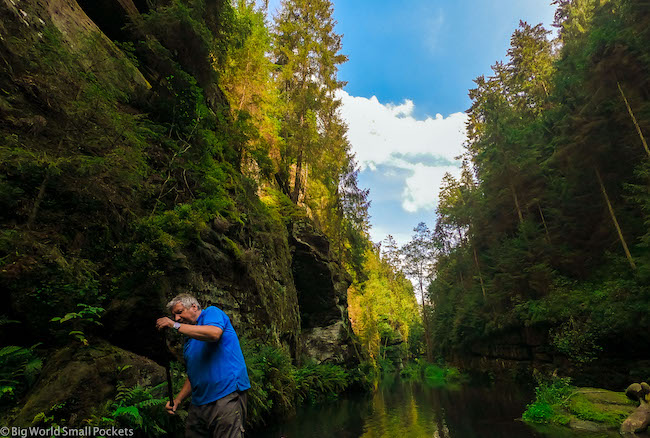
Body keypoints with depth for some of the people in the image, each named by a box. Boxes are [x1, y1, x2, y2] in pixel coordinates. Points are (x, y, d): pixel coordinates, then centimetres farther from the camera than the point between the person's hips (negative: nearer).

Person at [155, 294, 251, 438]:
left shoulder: (212, 312, 0)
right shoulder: (189, 342, 23)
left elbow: (214, 333, -24)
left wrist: (175, 325, -16)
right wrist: (177, 400, 11)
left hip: (227, 395, -8)